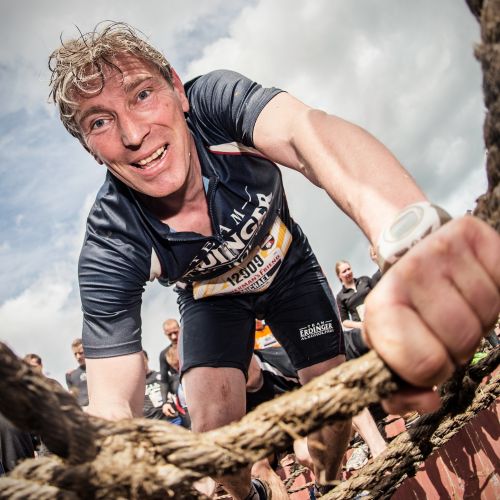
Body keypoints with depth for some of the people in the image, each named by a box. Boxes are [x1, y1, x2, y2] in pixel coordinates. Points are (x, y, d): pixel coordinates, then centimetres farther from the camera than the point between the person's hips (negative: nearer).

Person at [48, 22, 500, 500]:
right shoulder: (108, 249, -33)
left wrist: (412, 236, -77)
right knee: (215, 422, -17)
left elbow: (307, 130, -56)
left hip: (288, 267, 1)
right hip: (211, 296, -1)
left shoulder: (215, 98, -34)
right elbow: (112, 399, -32)